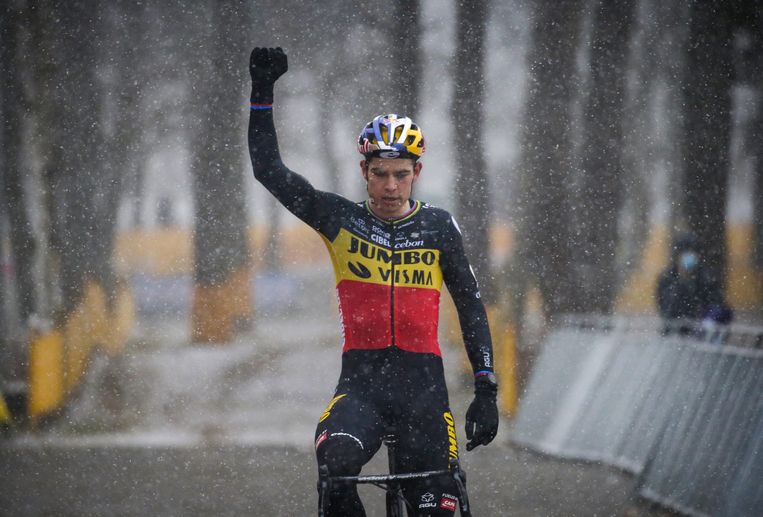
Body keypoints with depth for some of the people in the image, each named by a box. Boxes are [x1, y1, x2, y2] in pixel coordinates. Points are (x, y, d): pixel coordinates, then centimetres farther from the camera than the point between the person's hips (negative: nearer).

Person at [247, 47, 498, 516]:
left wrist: (487, 390, 4)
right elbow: (269, 170, -1)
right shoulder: (341, 220, 4)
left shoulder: (439, 227, 5)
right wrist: (263, 93, -9)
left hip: (423, 382, 1)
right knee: (336, 462, -31)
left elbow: (471, 305, 10)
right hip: (361, 380, -1)